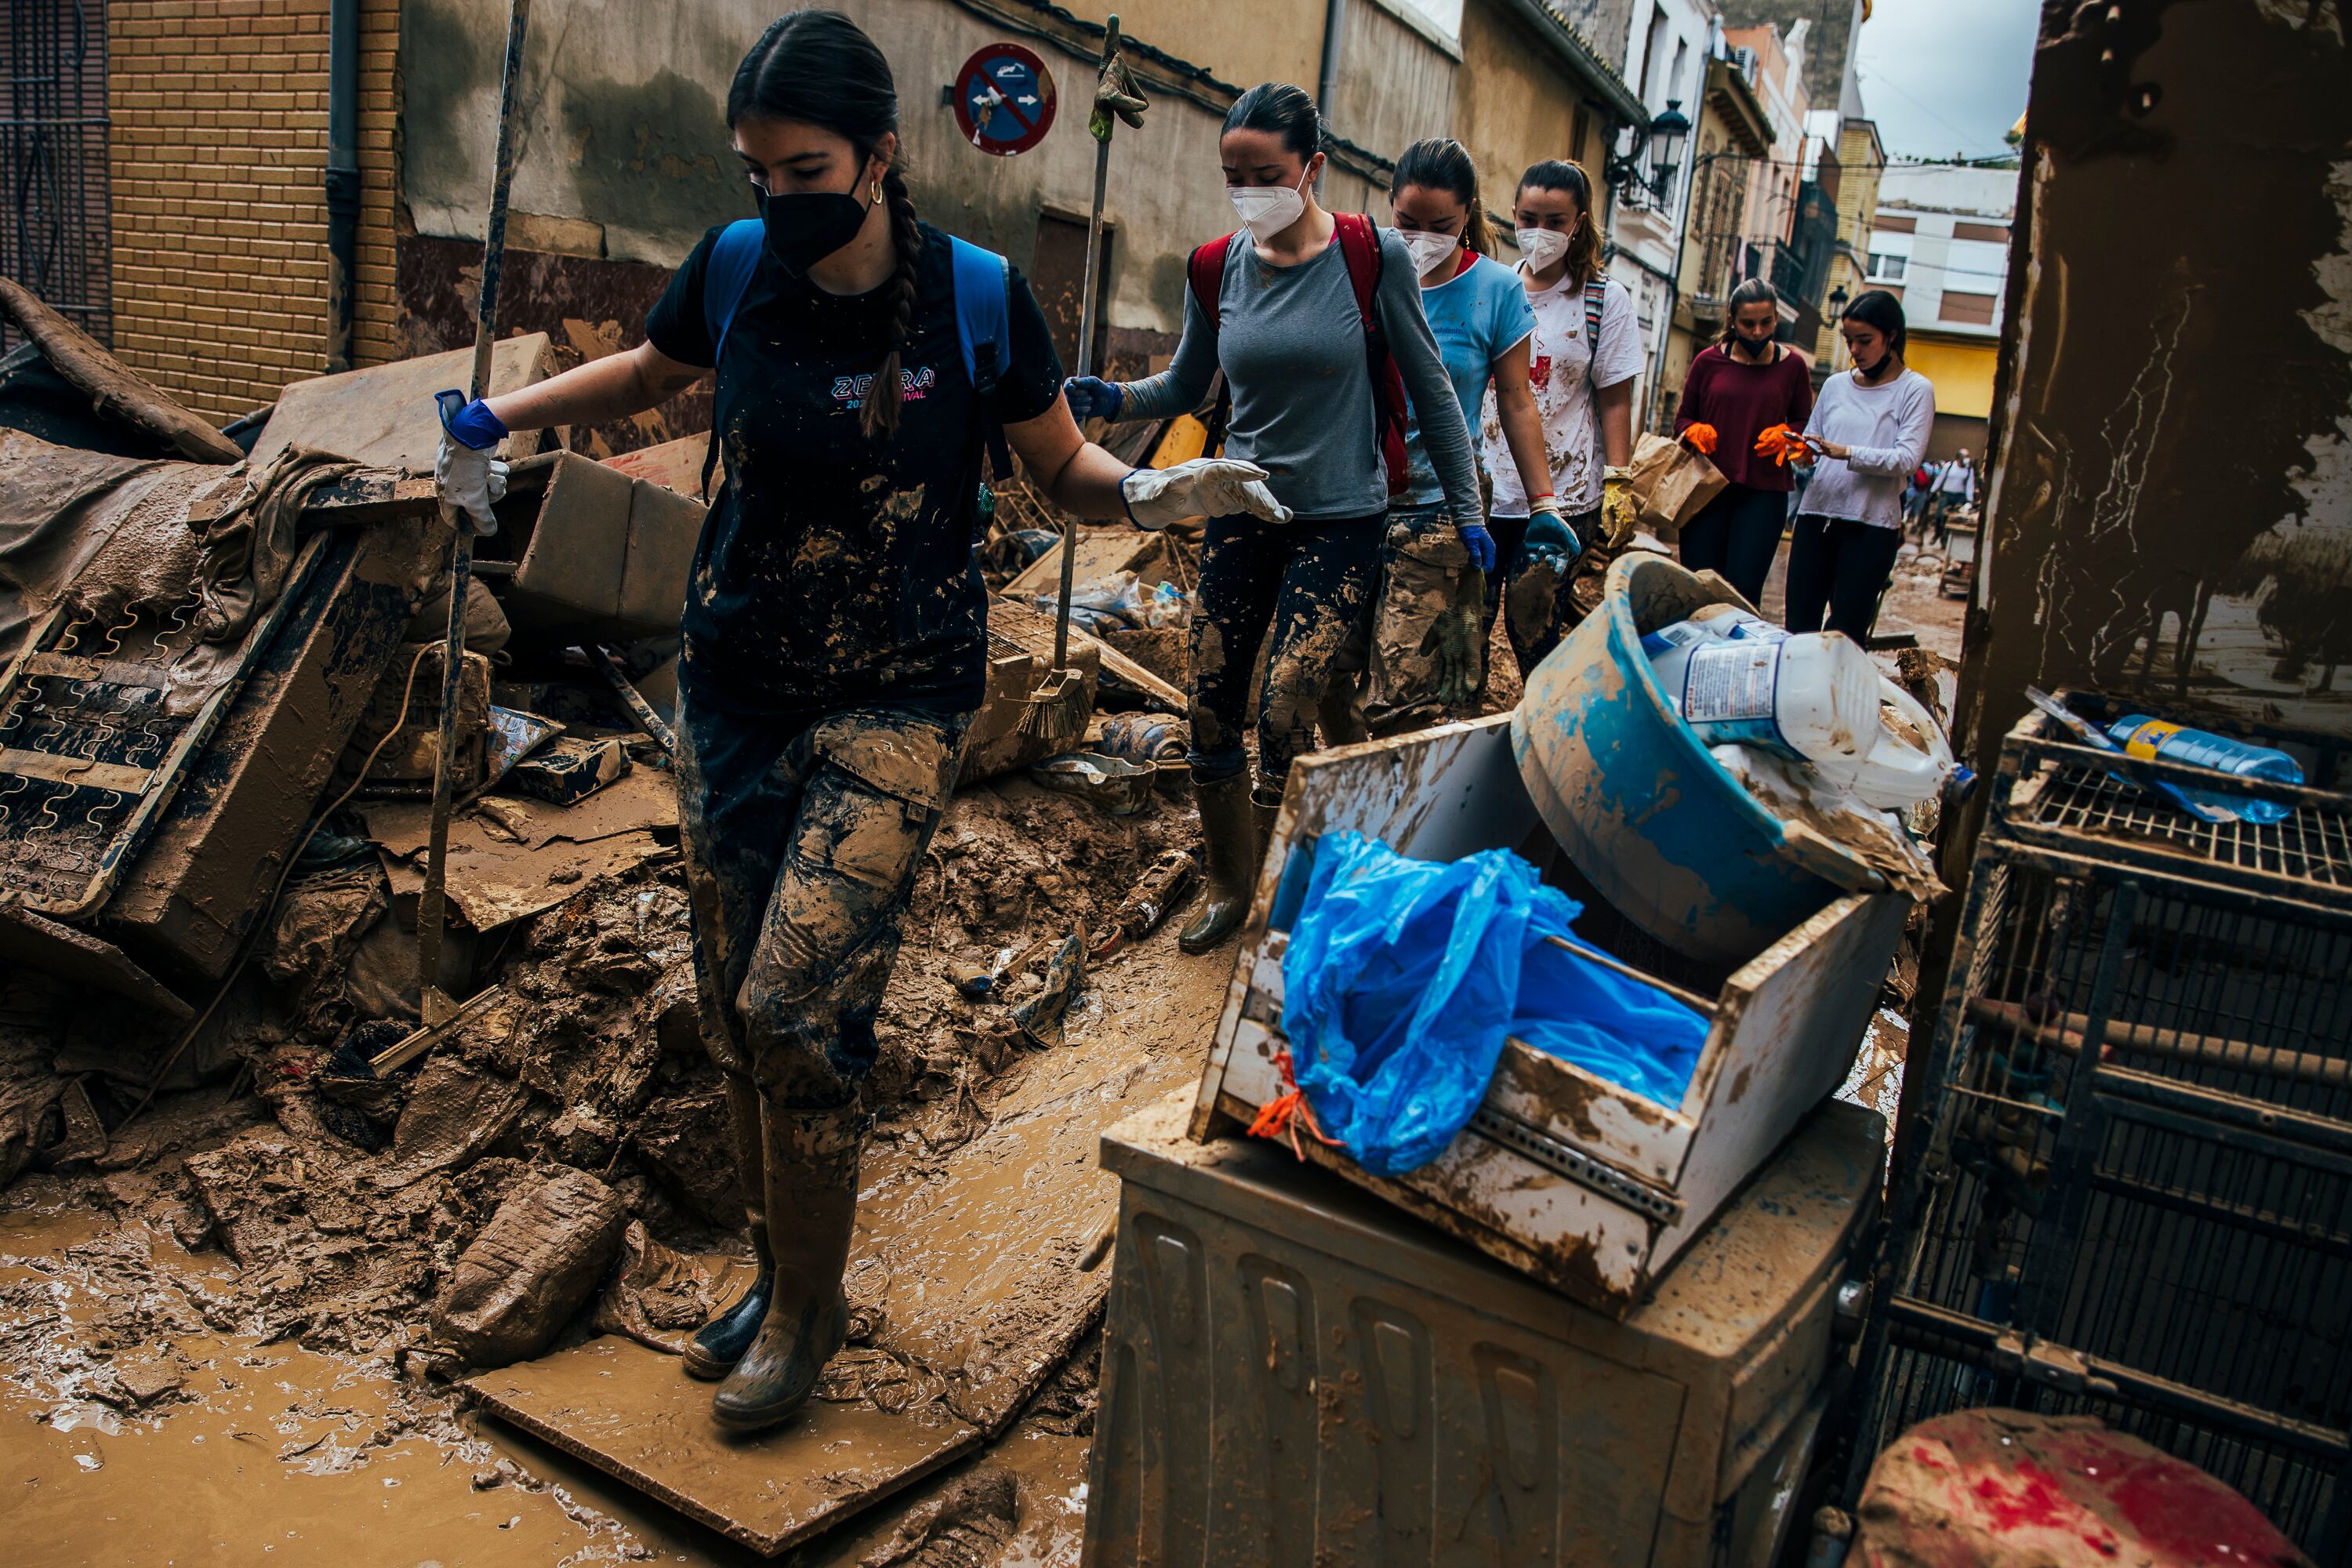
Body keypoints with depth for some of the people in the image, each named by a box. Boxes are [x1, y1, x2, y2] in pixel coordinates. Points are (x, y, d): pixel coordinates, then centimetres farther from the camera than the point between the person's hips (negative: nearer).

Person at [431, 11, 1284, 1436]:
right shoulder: (735, 268, -1)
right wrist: (499, 416, 12)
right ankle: (781, 1271, 32)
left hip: (895, 702, -4)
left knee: (799, 1007, -12)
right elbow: (649, 375, 20)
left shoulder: (975, 297, -10)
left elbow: (1063, 465, 2)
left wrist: (1148, 492, -19)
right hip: (733, 689, 5)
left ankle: (806, 1313, 12)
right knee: (736, 1012, 9)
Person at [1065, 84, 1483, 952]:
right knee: (1211, 711, 4)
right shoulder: (1217, 269, 2)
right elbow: (1186, 385, 14)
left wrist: (1467, 513, 0)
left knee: (1285, 721, -12)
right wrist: (1114, 398, -6)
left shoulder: (1373, 255, -8)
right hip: (1242, 512, 4)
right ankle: (1227, 887, 25)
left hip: (1340, 520, -4)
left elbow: (1430, 389, -2)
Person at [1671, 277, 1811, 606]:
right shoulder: (1708, 361, 6)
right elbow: (1683, 417, 14)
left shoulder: (1792, 366, 7)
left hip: (1764, 491, -1)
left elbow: (1804, 423, 14)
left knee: (1743, 587, -9)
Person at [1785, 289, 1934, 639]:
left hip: (1871, 527, -4)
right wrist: (1804, 454, -8)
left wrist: (1847, 453, -23)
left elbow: (1907, 458, -11)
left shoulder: (1915, 390, 1)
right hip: (1816, 517, 4)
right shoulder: (1835, 385, 14)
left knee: (1846, 636, -3)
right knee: (1798, 626, 2)